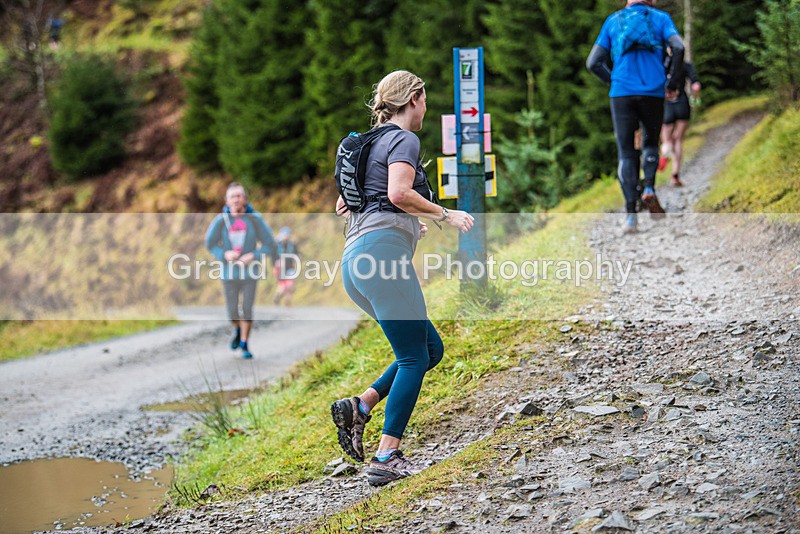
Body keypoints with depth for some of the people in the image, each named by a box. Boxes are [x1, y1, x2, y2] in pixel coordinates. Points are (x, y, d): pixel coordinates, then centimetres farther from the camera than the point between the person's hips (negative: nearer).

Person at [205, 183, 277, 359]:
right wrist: (224, 254, -13)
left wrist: (254, 256, -17)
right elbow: (210, 243, 4)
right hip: (229, 272, 1)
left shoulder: (255, 218, -9)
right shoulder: (221, 220, -7)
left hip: (249, 272, -1)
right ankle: (237, 330, 38)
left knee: (247, 309, -5)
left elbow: (269, 243, -3)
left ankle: (244, 344, 11)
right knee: (232, 310, 5)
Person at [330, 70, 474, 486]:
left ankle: (358, 408, 0)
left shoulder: (371, 143, 26)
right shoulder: (404, 140, -1)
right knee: (414, 356, -9)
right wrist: (444, 215, -5)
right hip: (382, 248, -9)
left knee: (431, 348, 12)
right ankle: (387, 458, -15)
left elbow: (344, 205, 32)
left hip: (355, 263, 9)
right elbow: (399, 193, -18)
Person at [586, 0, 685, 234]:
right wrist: (672, 84, 2)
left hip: (621, 93, 0)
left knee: (626, 153, 4)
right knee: (650, 143, 22)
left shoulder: (613, 21, 13)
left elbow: (593, 62, 7)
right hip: (653, 93, 0)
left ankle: (631, 212, -8)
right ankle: (649, 187, -4)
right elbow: (679, 48, -8)